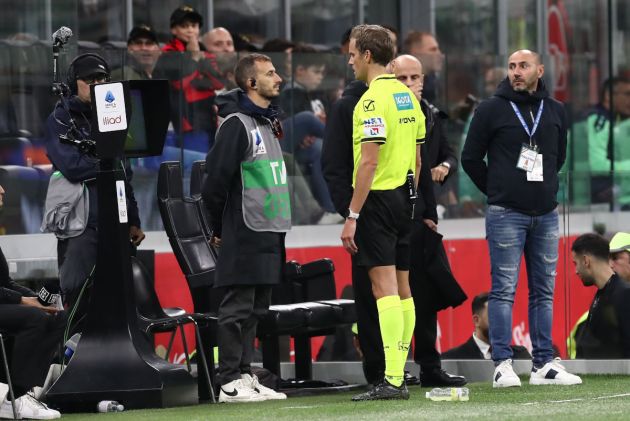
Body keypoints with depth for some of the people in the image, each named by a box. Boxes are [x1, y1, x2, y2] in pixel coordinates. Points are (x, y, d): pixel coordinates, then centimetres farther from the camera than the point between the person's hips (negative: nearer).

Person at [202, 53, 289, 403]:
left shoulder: (267, 123, 17)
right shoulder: (237, 123, -11)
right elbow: (217, 176, -15)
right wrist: (220, 227, -7)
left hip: (270, 232, 9)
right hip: (245, 233, -9)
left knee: (256, 308, 11)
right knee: (238, 306, -6)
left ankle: (246, 376, 15)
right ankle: (230, 383, -5)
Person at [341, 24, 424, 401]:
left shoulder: (373, 100, -15)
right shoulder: (407, 96, 12)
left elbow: (369, 162, -19)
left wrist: (352, 216, -18)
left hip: (378, 199, -9)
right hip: (404, 197, 9)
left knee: (385, 288, -12)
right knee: (402, 289, 10)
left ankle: (391, 381, -16)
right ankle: (399, 376, 14)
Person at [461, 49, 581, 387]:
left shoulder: (555, 111, 10)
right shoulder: (491, 110, -2)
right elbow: (471, 158, 3)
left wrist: (545, 188, 14)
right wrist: (497, 192, 5)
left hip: (546, 213, 4)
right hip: (506, 215, -4)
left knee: (544, 291, 6)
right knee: (504, 289, -5)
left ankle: (544, 365, 10)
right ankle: (503, 364, -5)